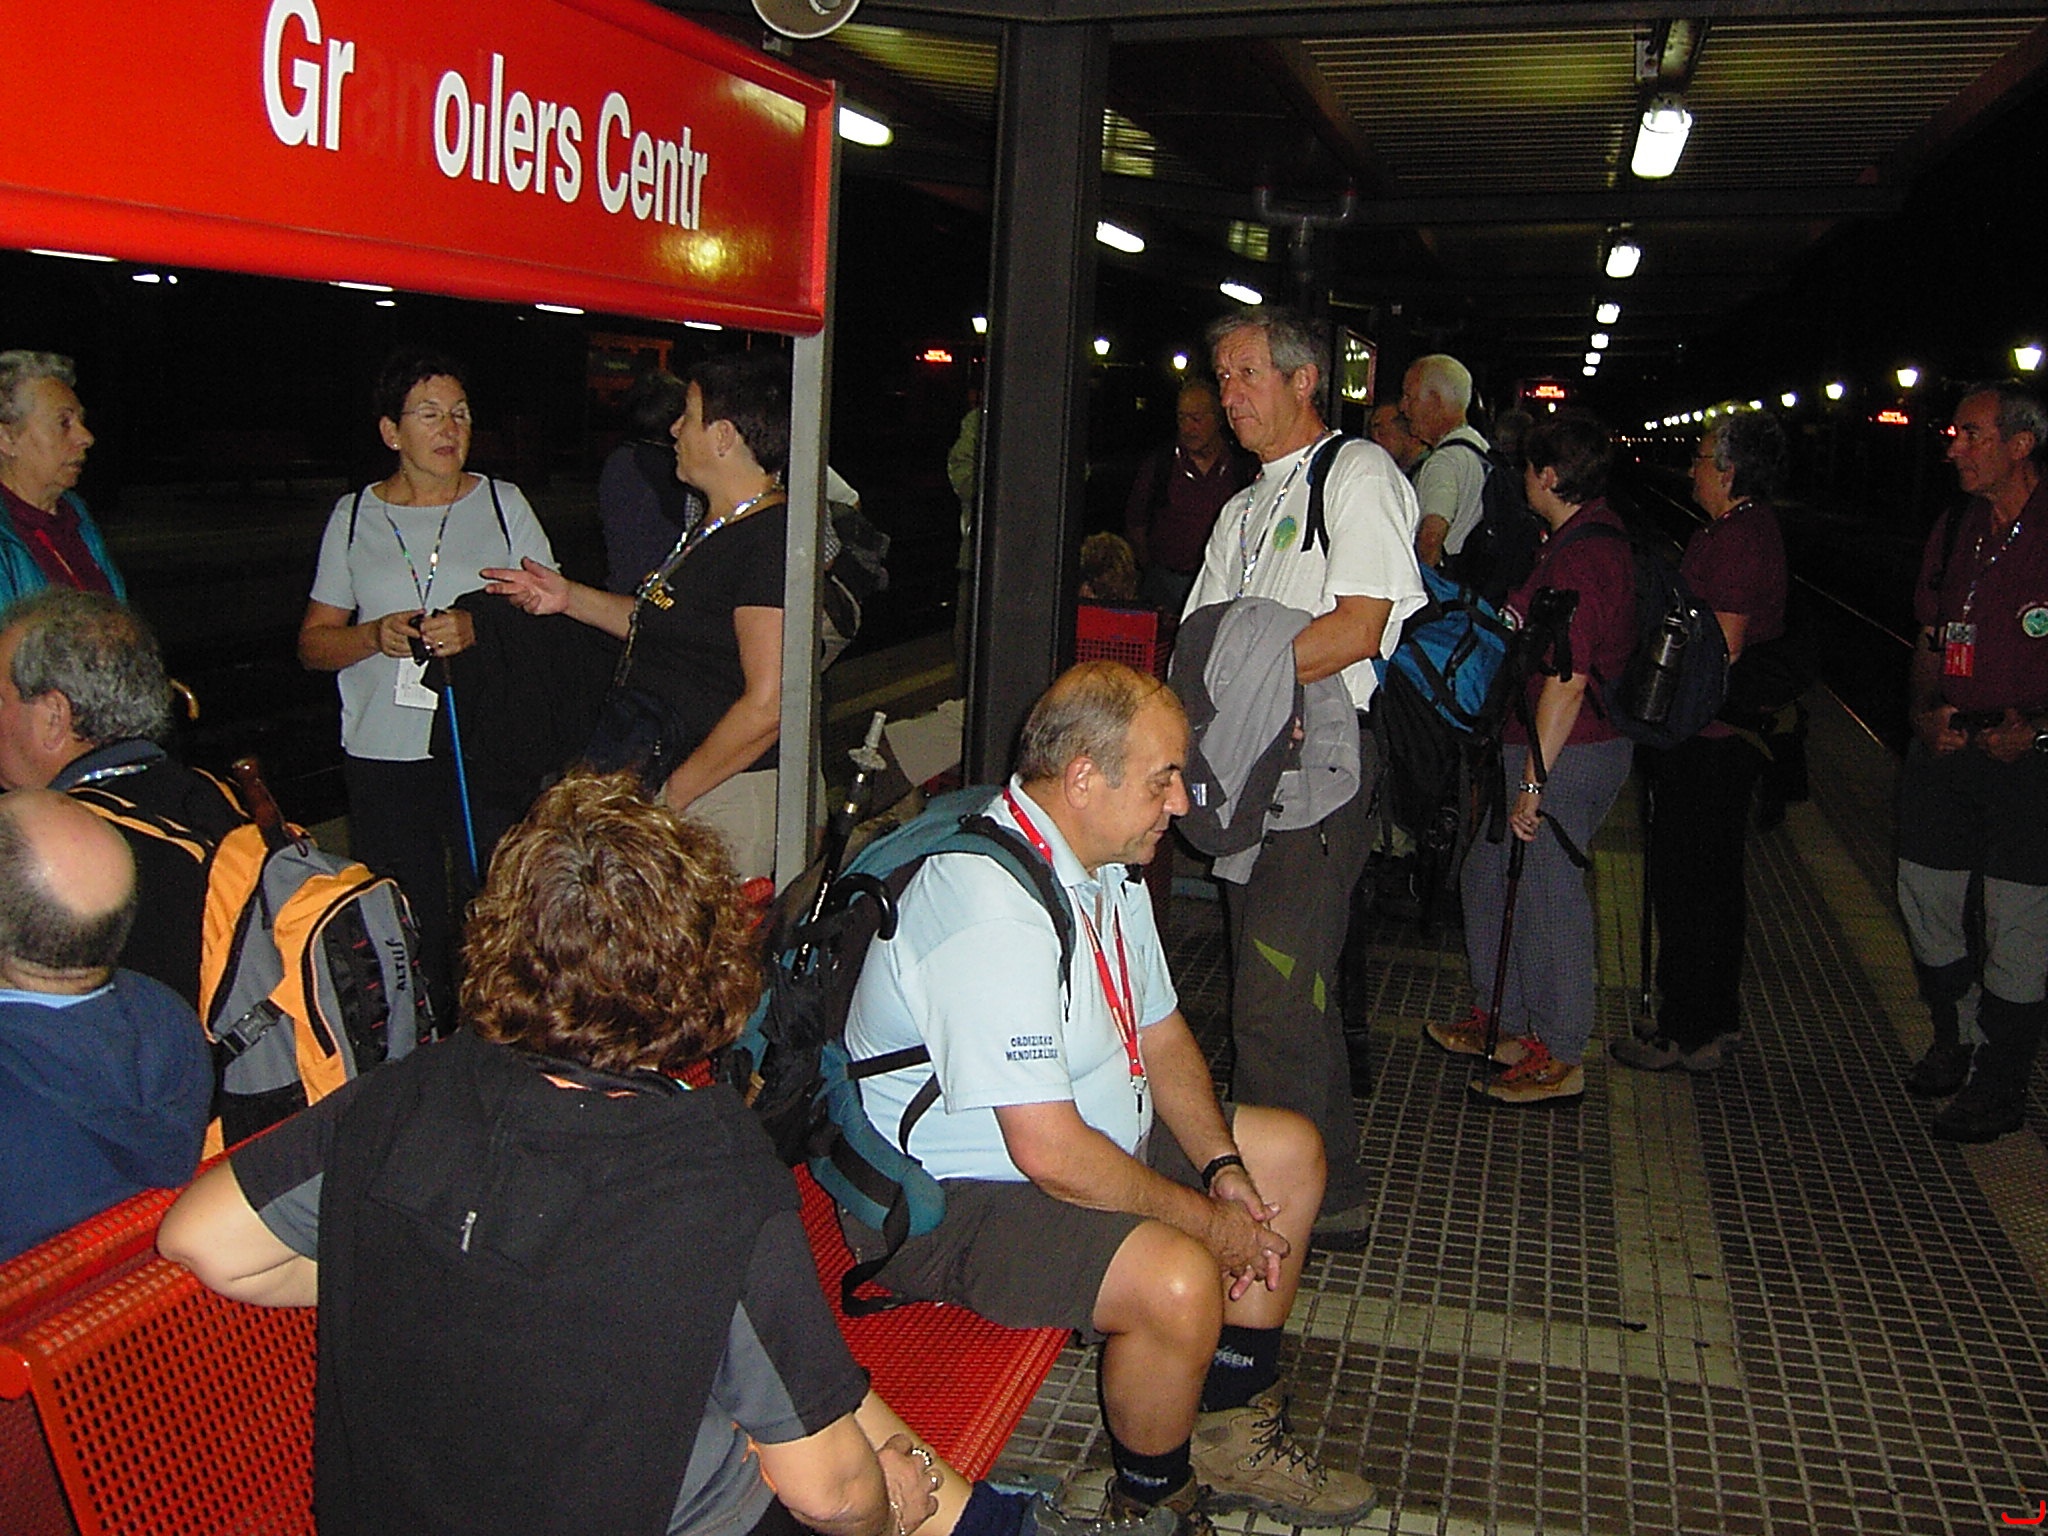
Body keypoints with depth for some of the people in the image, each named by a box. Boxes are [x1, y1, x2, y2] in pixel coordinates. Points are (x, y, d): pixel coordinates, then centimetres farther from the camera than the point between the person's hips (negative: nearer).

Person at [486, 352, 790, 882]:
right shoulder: (718, 528, 13)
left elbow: (766, 707, -24)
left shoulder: (769, 543, -20)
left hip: (719, 795, -10)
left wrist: (671, 795, -18)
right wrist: (569, 598, 17)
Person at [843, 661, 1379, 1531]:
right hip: (949, 1199, -11)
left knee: (1291, 1152, 12)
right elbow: (1051, 1152, -31)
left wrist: (1223, 1164, -3)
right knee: (1178, 1280, -31)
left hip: (1092, 1135, 11)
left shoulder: (1106, 864, 4)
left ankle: (1233, 1439, 21)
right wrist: (1207, 1221, -18)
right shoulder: (993, 909, -30)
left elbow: (1161, 1035, 12)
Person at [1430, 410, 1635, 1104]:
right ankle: (1505, 1023, 31)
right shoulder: (1600, 536, 12)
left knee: (1549, 895, 0)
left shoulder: (1578, 559, -22)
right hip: (1556, 743, 11)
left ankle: (1559, 1058, 13)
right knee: (1488, 876, 19)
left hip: (1566, 754, -11)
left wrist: (1534, 782, -23)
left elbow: (1567, 682, -25)